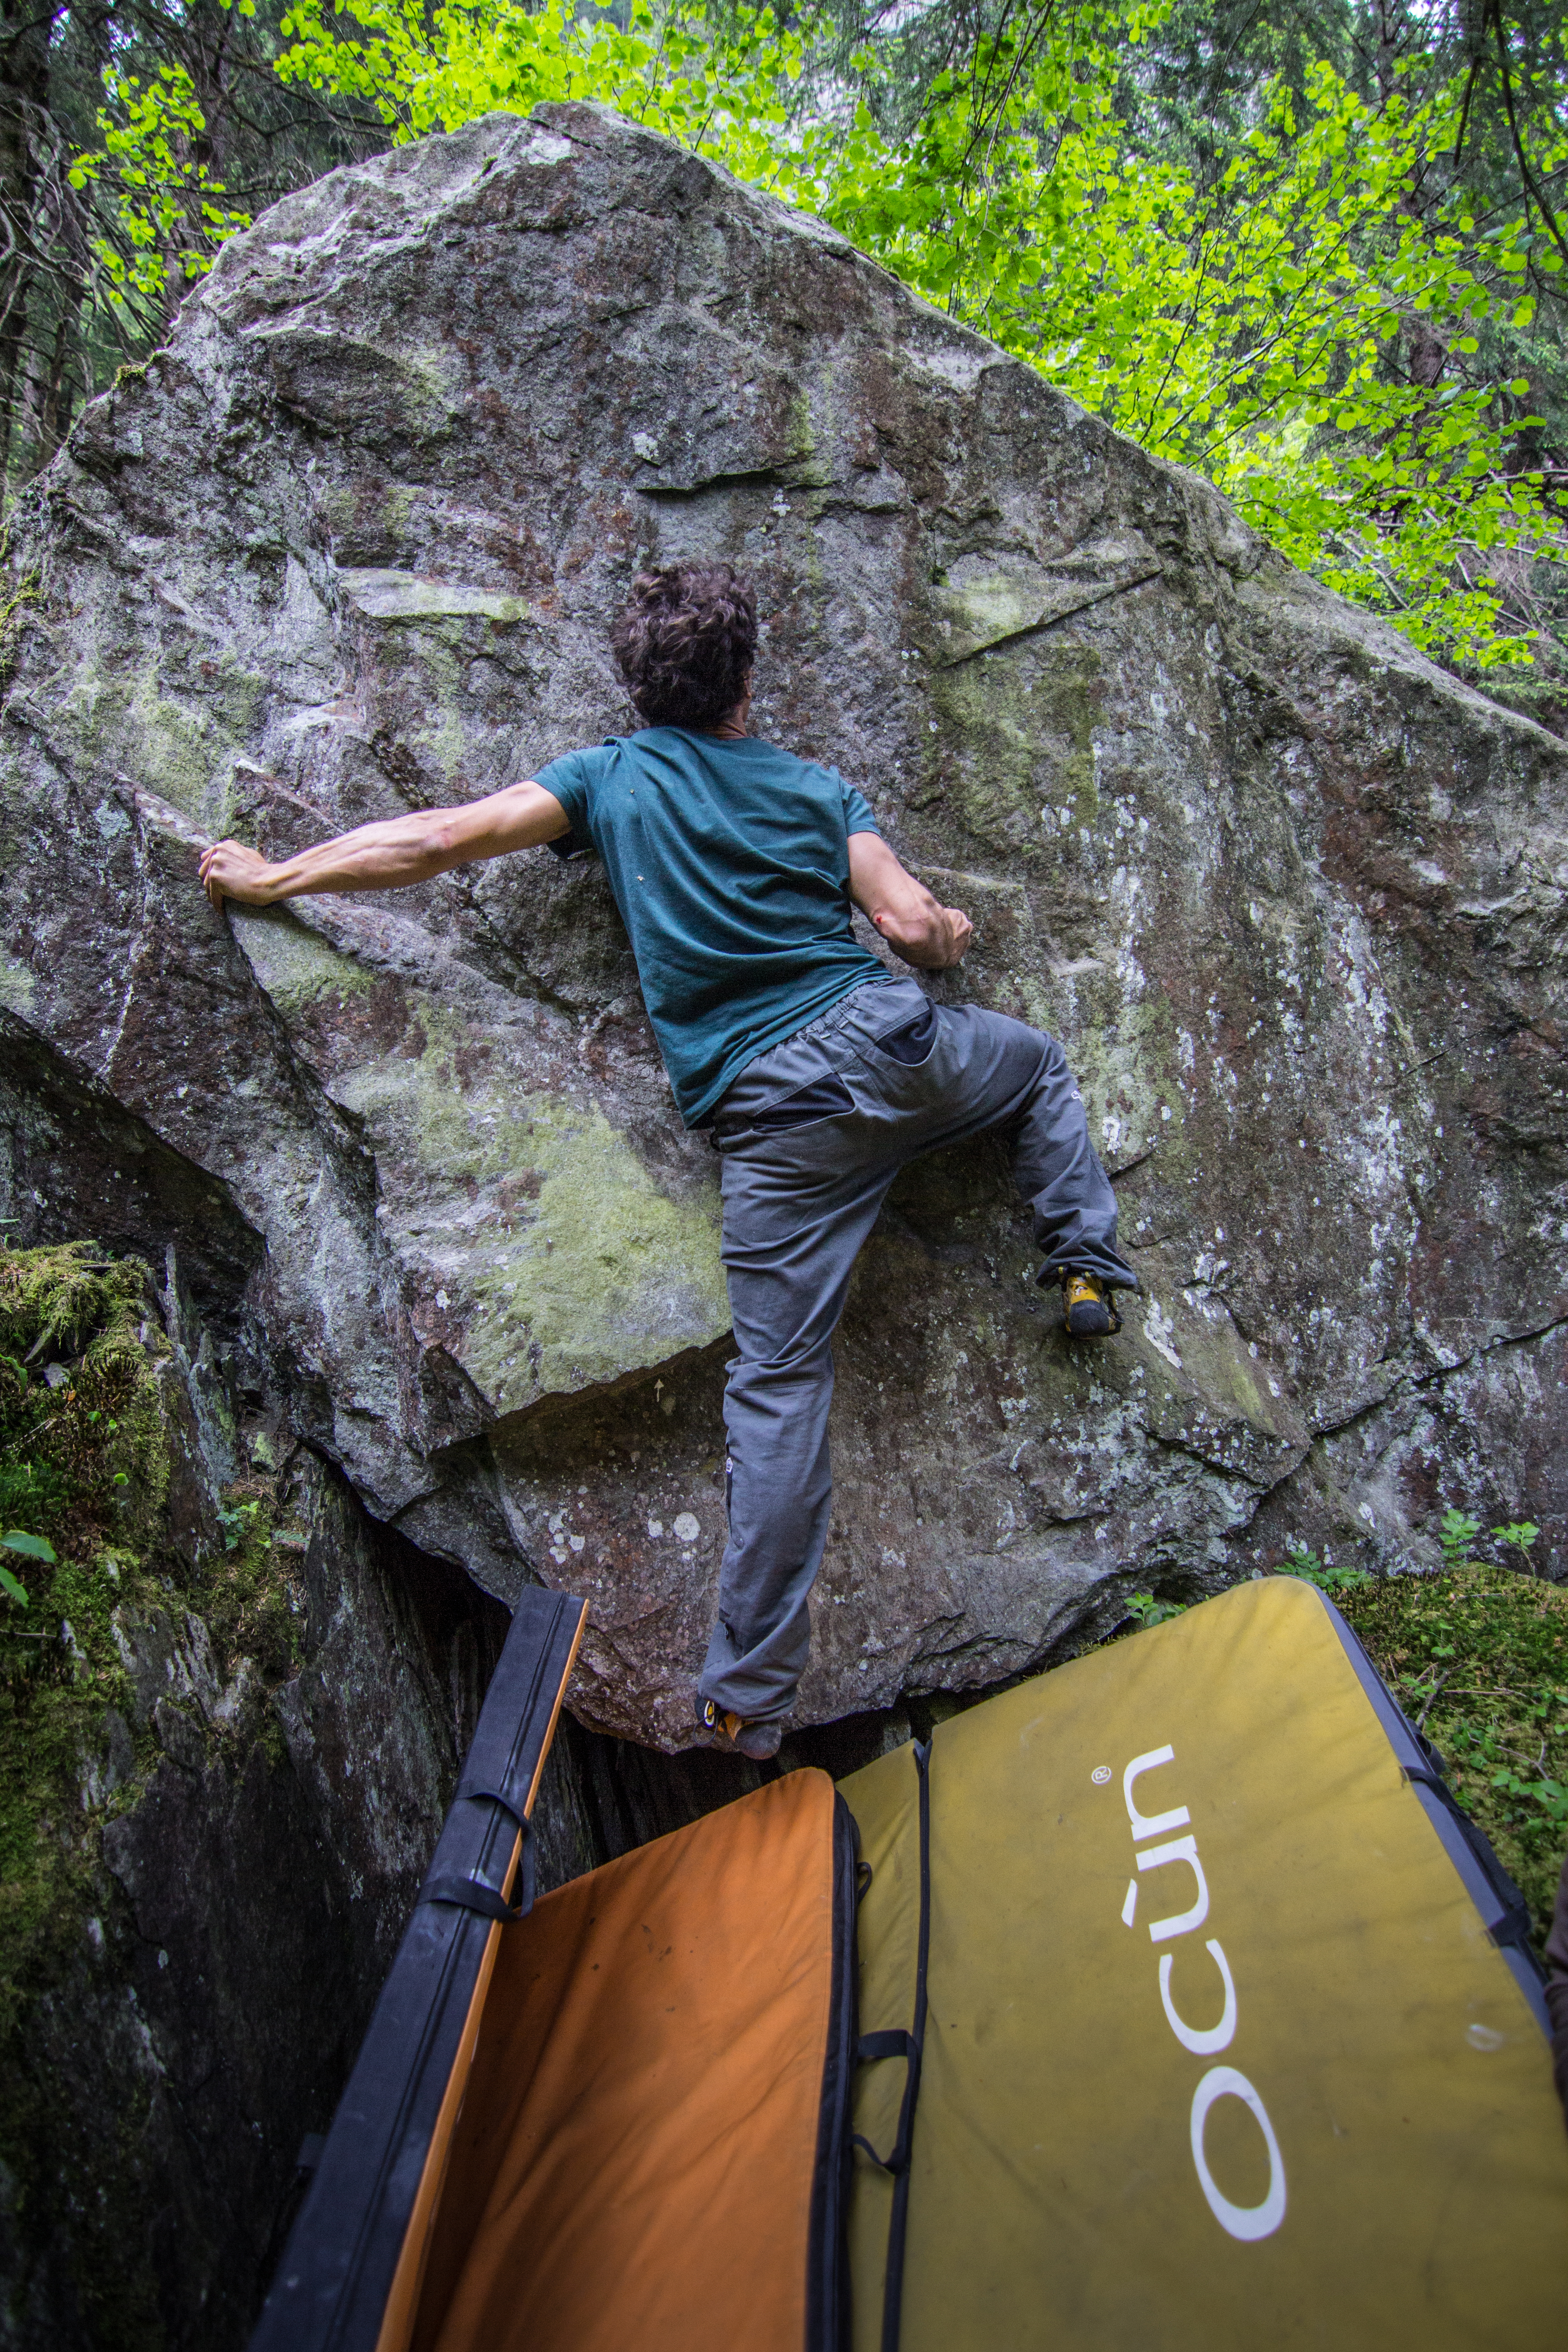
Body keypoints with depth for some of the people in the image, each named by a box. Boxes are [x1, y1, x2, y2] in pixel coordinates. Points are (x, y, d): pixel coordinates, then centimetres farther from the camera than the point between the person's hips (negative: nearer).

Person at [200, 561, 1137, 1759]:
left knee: (778, 1385, 1)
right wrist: (953, 933, 27)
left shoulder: (614, 776, 9)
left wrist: (268, 877, 15)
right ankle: (1090, 1267, 29)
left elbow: (434, 841, 3)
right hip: (888, 1038, 1)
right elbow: (912, 923, 1)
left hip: (771, 1114, -1)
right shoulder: (817, 787, 12)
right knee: (1041, 1061, 35)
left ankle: (751, 1690, 6)